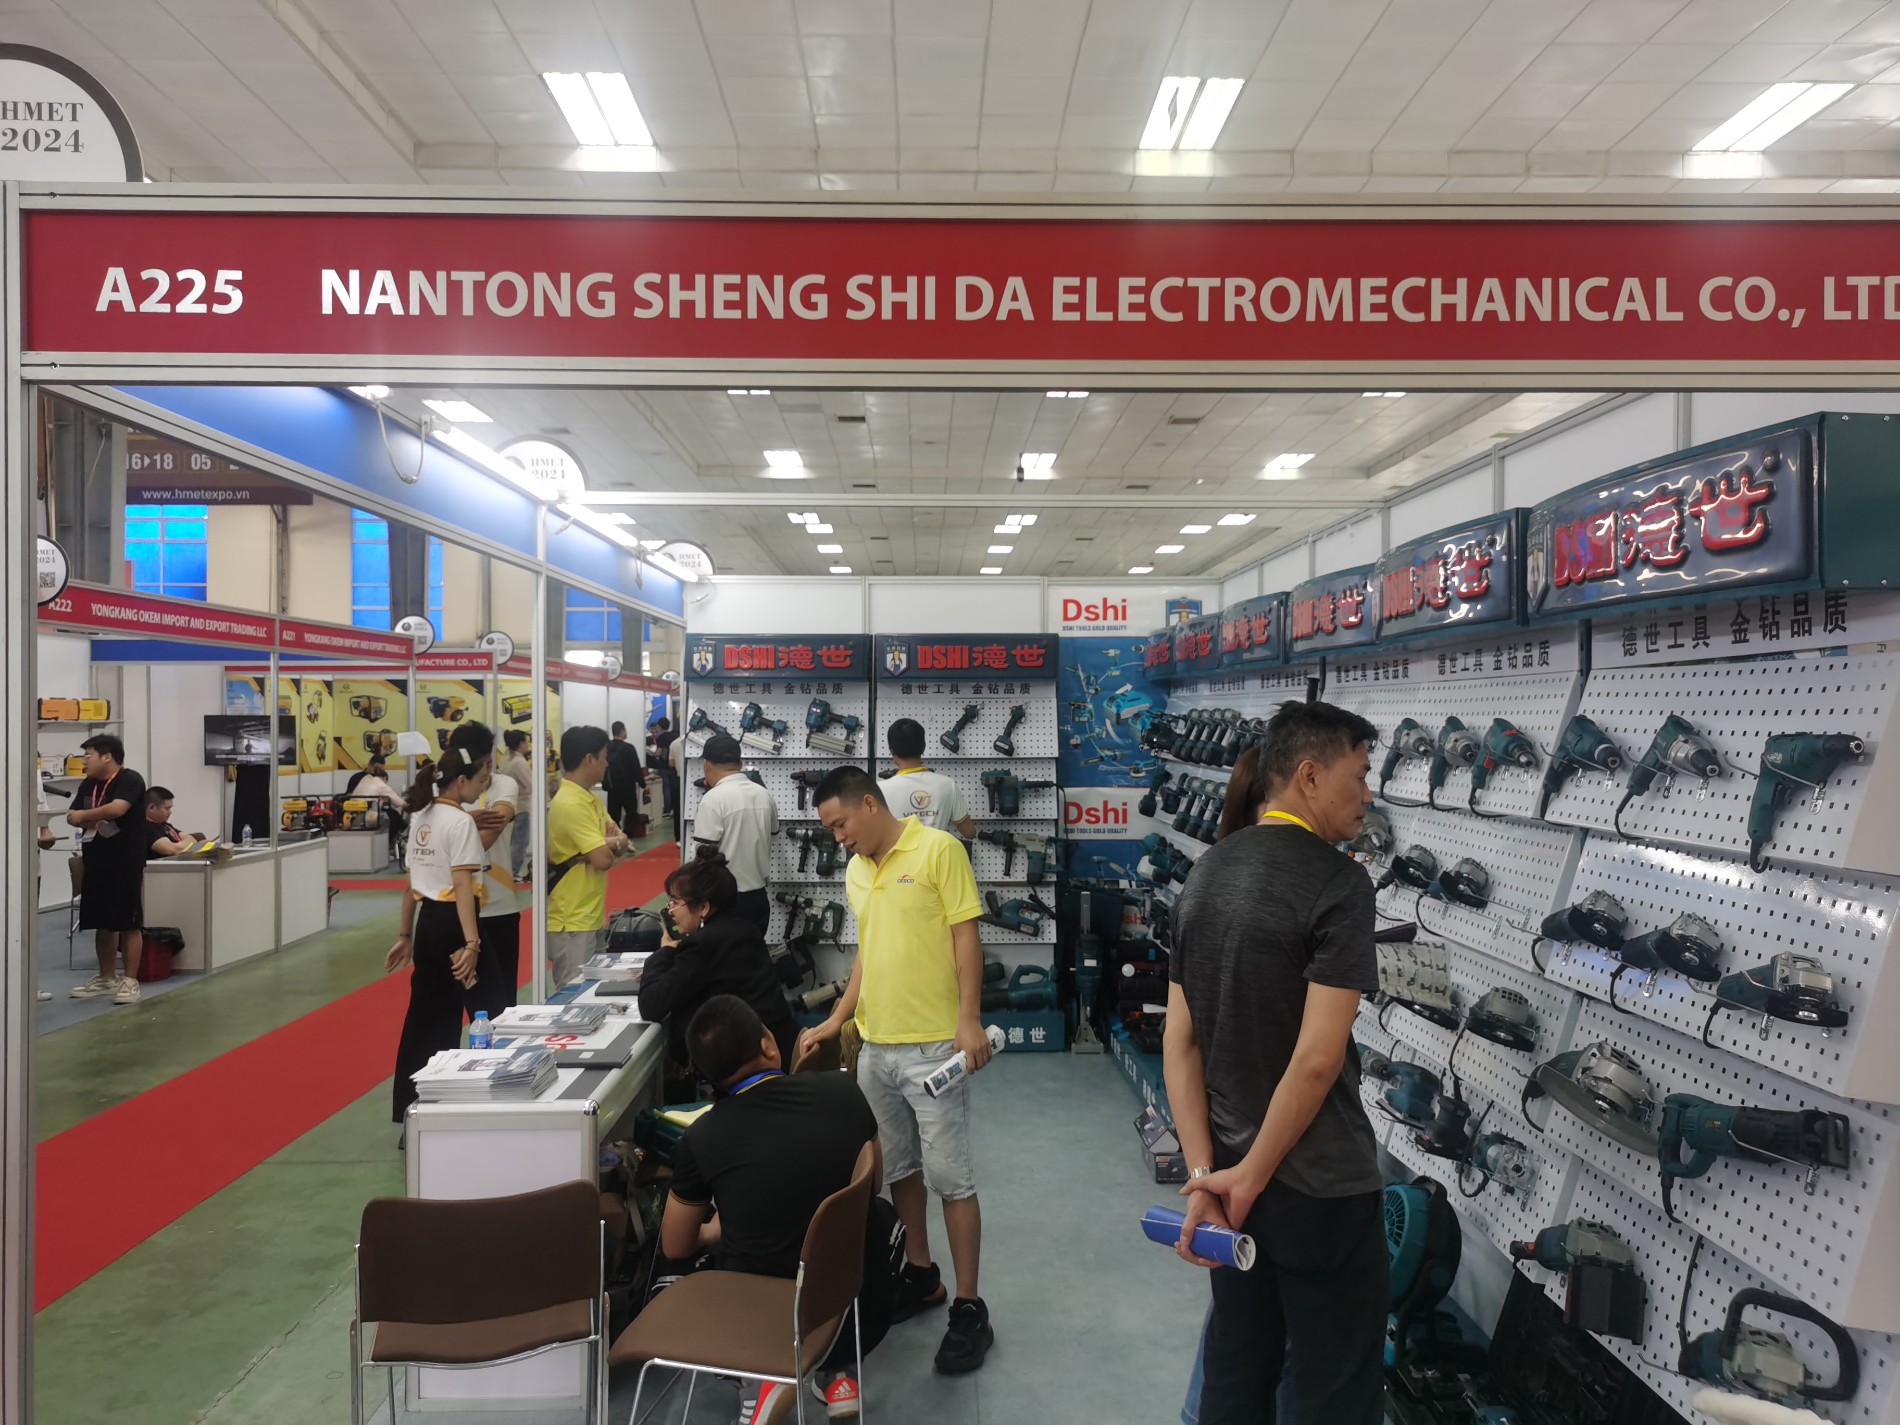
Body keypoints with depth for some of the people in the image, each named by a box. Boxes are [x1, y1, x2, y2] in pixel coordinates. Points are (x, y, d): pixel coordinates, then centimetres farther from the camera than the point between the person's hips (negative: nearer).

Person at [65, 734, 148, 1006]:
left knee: (129, 923, -2)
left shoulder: (130, 780, -11)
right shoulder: (88, 784, 13)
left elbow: (117, 809, -26)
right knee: (102, 923, 14)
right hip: (96, 863, 8)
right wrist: (91, 823, -11)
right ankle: (106, 978, 25)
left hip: (125, 863, -8)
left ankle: (130, 981, 3)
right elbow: (73, 817, 12)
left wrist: (84, 816, -8)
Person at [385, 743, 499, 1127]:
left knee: (426, 1018, 13)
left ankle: (412, 1108, 19)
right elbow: (462, 885, -21)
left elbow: (413, 882, 16)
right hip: (453, 922, -9)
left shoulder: (421, 817, 12)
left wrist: (405, 935, 21)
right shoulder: (460, 821, -13)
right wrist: (471, 943, -25)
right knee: (490, 1014, 3)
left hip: (427, 922, 9)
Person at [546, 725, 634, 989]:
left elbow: (622, 842, 11)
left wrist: (609, 843, -12)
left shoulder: (590, 798, 11)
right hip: (572, 924, -10)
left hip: (591, 918, 10)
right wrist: (615, 843, -3)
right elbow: (603, 860, -25)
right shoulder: (570, 804, -21)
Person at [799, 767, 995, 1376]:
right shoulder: (855, 872, 11)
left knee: (950, 1176, -1)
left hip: (933, 1045, -7)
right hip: (875, 1045, 7)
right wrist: (837, 1019, 15)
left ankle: (969, 1309, 10)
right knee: (897, 1167, 17)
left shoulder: (938, 850, -10)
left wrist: (969, 1020, -17)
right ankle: (921, 1274, 34)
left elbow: (965, 937, -12)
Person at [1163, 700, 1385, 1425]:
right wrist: (1249, 1178, -13)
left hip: (1227, 1169, 7)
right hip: (1319, 1190, -7)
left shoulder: (1205, 875, 4)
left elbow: (1178, 1040, 0)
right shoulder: (1337, 882, -18)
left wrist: (1206, 1174, -3)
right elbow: (1317, 1059, -23)